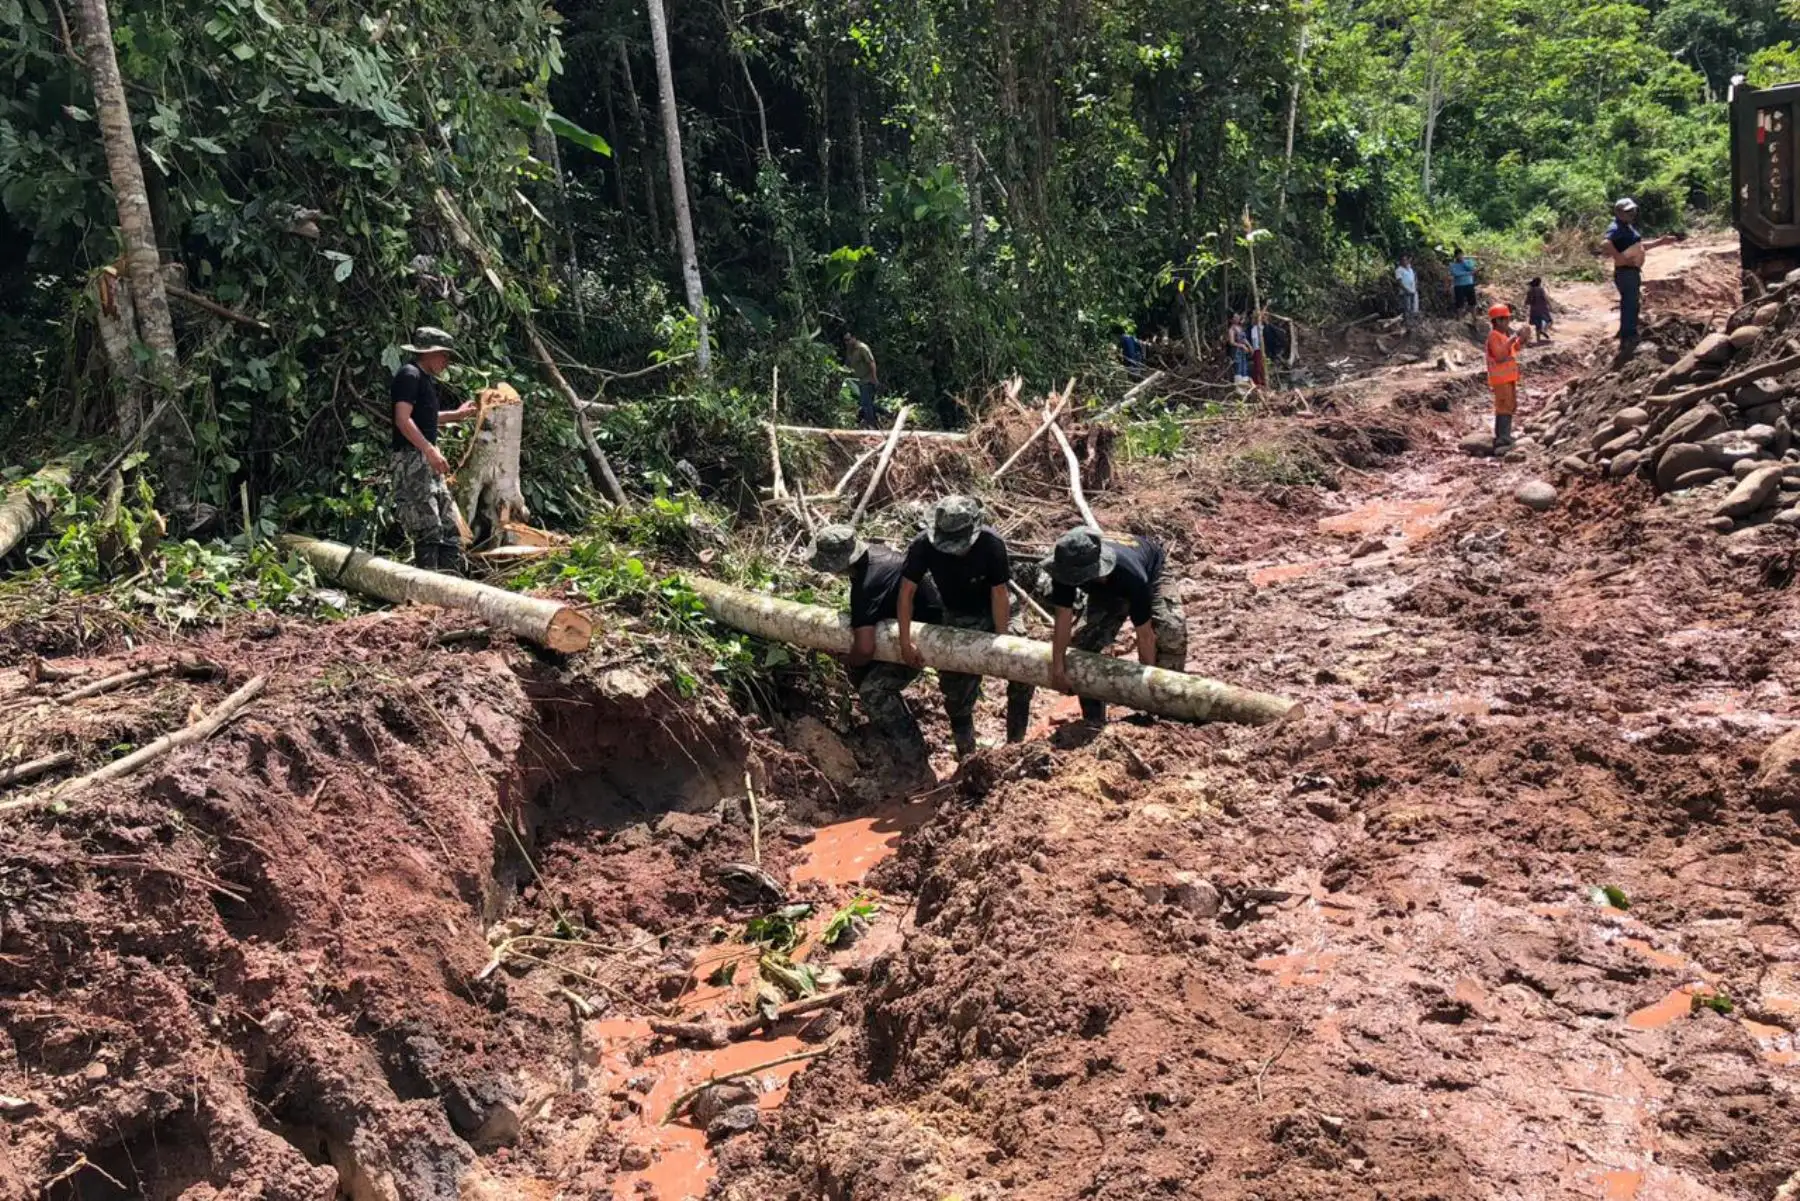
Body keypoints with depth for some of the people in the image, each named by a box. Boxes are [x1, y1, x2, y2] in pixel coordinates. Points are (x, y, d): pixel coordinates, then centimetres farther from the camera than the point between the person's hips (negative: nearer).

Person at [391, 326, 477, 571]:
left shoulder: (426, 379, 20)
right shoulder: (409, 375, -9)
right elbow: (403, 420, -19)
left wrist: (456, 415, 32)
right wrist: (431, 450, -25)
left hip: (426, 462, 10)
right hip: (410, 459, -10)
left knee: (450, 529, 8)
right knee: (428, 531, -13)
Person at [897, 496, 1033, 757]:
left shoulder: (992, 544, -29)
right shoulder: (923, 546, -25)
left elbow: (999, 594, -23)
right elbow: (906, 593, -18)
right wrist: (905, 643, -22)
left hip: (997, 612, -1)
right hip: (957, 619, 2)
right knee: (956, 691, 0)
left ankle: (1017, 742, -2)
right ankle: (966, 754, 20)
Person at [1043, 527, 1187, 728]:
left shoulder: (1131, 575, -48)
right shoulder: (1067, 568, -37)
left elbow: (1145, 633, -39)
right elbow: (1063, 617, -29)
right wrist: (1058, 666, -28)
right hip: (1104, 590, 4)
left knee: (1171, 630, -29)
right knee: (1088, 640, -10)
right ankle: (1093, 719, 4)